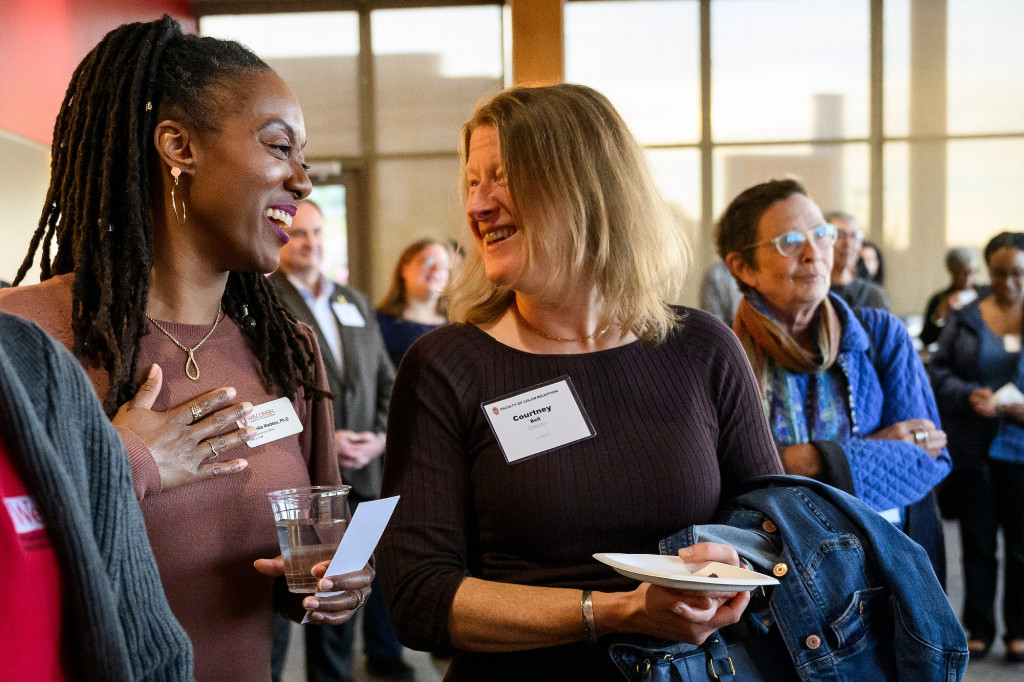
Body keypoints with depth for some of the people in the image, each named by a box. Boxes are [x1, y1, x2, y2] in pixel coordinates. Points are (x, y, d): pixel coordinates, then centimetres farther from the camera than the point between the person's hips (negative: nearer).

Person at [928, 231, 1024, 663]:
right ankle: (979, 628, 21)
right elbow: (938, 371, 3)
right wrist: (968, 396, -15)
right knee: (977, 541, 9)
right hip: (974, 449, 1)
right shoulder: (963, 319, 6)